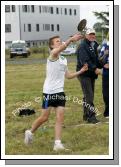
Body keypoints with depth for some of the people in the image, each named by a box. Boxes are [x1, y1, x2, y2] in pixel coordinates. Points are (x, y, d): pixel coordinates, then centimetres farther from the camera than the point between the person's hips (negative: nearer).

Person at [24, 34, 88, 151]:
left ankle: (57, 143, -4)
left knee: (60, 118, -3)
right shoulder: (53, 54, -10)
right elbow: (60, 48, -33)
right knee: (44, 117, 3)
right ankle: (30, 132, 26)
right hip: (49, 91, -6)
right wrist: (71, 39, -49)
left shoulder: (64, 60, 15)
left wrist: (81, 71, 11)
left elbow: (68, 76, 23)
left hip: (60, 92, 6)